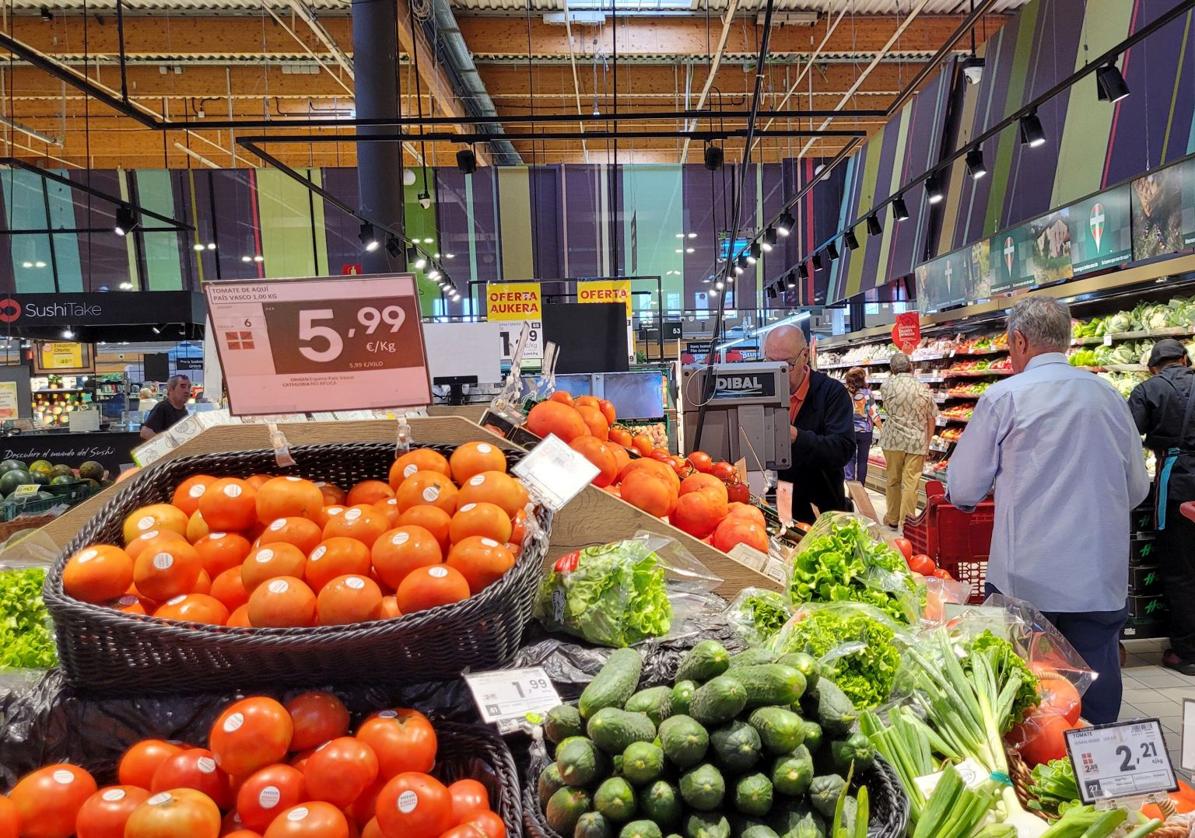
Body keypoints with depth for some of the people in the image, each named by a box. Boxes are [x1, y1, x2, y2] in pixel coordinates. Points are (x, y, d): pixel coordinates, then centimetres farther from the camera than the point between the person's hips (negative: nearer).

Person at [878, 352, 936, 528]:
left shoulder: (887, 386, -5)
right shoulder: (924, 388, 0)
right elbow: (931, 419, 3)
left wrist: (892, 375, 22)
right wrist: (926, 444, 14)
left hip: (893, 441, 0)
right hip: (918, 442, 0)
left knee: (892, 480, 13)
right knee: (911, 483, 1)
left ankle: (892, 519, 25)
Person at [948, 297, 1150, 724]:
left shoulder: (1004, 396, -7)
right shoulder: (1110, 397, 6)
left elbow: (962, 492, -2)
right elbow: (1137, 489, 15)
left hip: (1027, 581, -4)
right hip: (1102, 583, 4)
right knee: (1096, 703, 12)